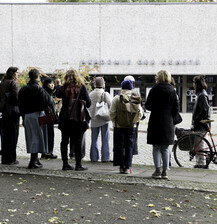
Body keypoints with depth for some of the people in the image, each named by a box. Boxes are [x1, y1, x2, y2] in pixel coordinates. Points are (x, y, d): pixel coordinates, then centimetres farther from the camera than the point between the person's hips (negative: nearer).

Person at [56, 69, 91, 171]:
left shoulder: (64, 88, -1)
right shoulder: (81, 87, -7)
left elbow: (58, 95, 19)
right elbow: (88, 103, -5)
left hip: (65, 118, 2)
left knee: (64, 141, 10)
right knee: (78, 142, 4)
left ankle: (65, 164, 12)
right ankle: (78, 164, 6)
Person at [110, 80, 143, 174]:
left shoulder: (116, 98, -5)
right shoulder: (136, 99, 0)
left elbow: (112, 113, -6)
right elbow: (140, 113, 2)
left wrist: (114, 122, 9)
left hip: (119, 127, -1)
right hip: (131, 127, 2)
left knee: (119, 147, 7)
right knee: (129, 147, 7)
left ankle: (121, 166, 8)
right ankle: (127, 167, 6)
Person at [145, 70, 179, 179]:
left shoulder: (155, 89, -7)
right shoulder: (172, 91, 3)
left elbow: (148, 106, -5)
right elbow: (176, 109, 3)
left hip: (156, 122, -3)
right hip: (168, 123, 3)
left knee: (156, 147, 4)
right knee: (165, 148, 9)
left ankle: (157, 171, 2)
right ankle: (165, 172, 9)